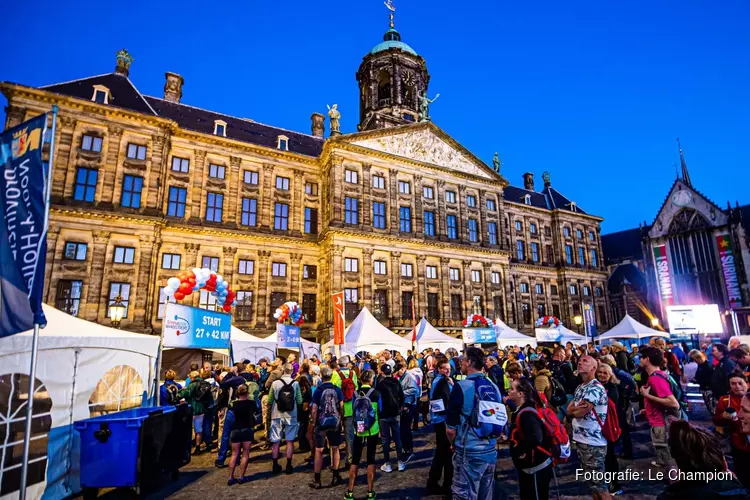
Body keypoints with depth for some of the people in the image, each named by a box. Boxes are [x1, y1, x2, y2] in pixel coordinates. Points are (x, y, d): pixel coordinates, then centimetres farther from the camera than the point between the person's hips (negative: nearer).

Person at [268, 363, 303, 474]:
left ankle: (275, 466, 19)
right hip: (291, 415, 0)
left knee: (276, 442, 11)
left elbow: (269, 401, 0)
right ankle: (288, 466, 12)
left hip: (277, 416, 0)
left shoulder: (275, 383, -9)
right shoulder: (295, 383, -9)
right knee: (290, 441, 9)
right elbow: (299, 401, -6)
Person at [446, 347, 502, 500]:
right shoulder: (494, 387, 1)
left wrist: (454, 444, 5)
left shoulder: (462, 386, -17)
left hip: (469, 453, -6)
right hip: (491, 452, 6)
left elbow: (451, 429, -14)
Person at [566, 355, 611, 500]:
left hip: (593, 442, -9)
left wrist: (573, 409, -2)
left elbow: (579, 412, -22)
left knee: (599, 484, 2)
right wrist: (577, 408, -12)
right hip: (580, 440, 9)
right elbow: (569, 410, 7)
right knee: (591, 481, 19)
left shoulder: (595, 388, -18)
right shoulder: (580, 387, 10)